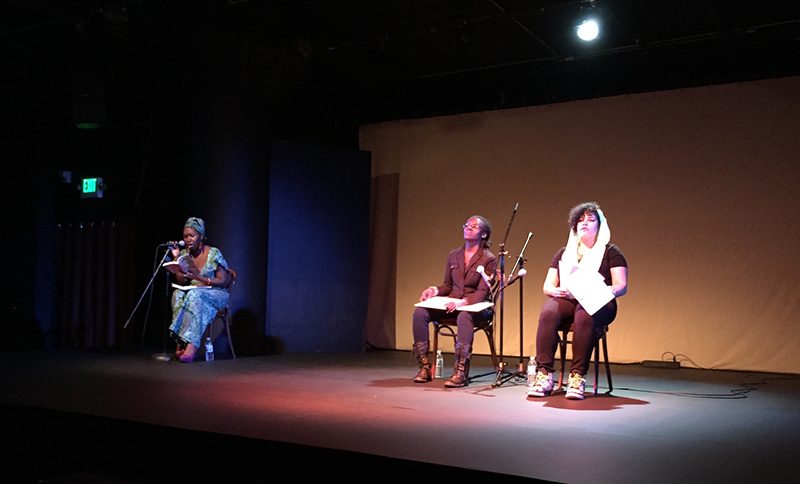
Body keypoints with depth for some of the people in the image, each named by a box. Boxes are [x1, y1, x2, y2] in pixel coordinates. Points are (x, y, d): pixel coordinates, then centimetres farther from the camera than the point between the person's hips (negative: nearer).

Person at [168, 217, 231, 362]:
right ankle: (181, 342, -35)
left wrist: (199, 277, -22)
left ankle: (191, 344, -42)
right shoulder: (184, 254, 6)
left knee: (194, 296, -36)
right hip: (193, 293, 4)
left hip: (216, 295, -4)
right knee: (178, 294, -29)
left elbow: (224, 281, -10)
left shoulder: (213, 253, -8)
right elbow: (181, 282, 3)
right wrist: (176, 259, -7)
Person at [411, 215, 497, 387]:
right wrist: (435, 290, -3)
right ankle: (424, 367, -18)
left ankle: (461, 372, -40)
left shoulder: (489, 259, -3)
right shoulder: (454, 255, 15)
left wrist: (463, 302, -29)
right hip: (452, 304, 5)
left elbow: (482, 292, -11)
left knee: (464, 317, -41)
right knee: (420, 312, -22)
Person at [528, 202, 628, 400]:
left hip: (596, 304, -3)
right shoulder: (564, 252, 22)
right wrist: (557, 291, -8)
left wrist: (606, 291, -21)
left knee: (584, 316, -39)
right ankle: (544, 374, -35)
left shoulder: (610, 252, 12)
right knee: (548, 313, -33)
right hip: (566, 300, 3)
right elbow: (547, 286, 16)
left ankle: (577, 376, -38)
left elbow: (621, 286, 1)